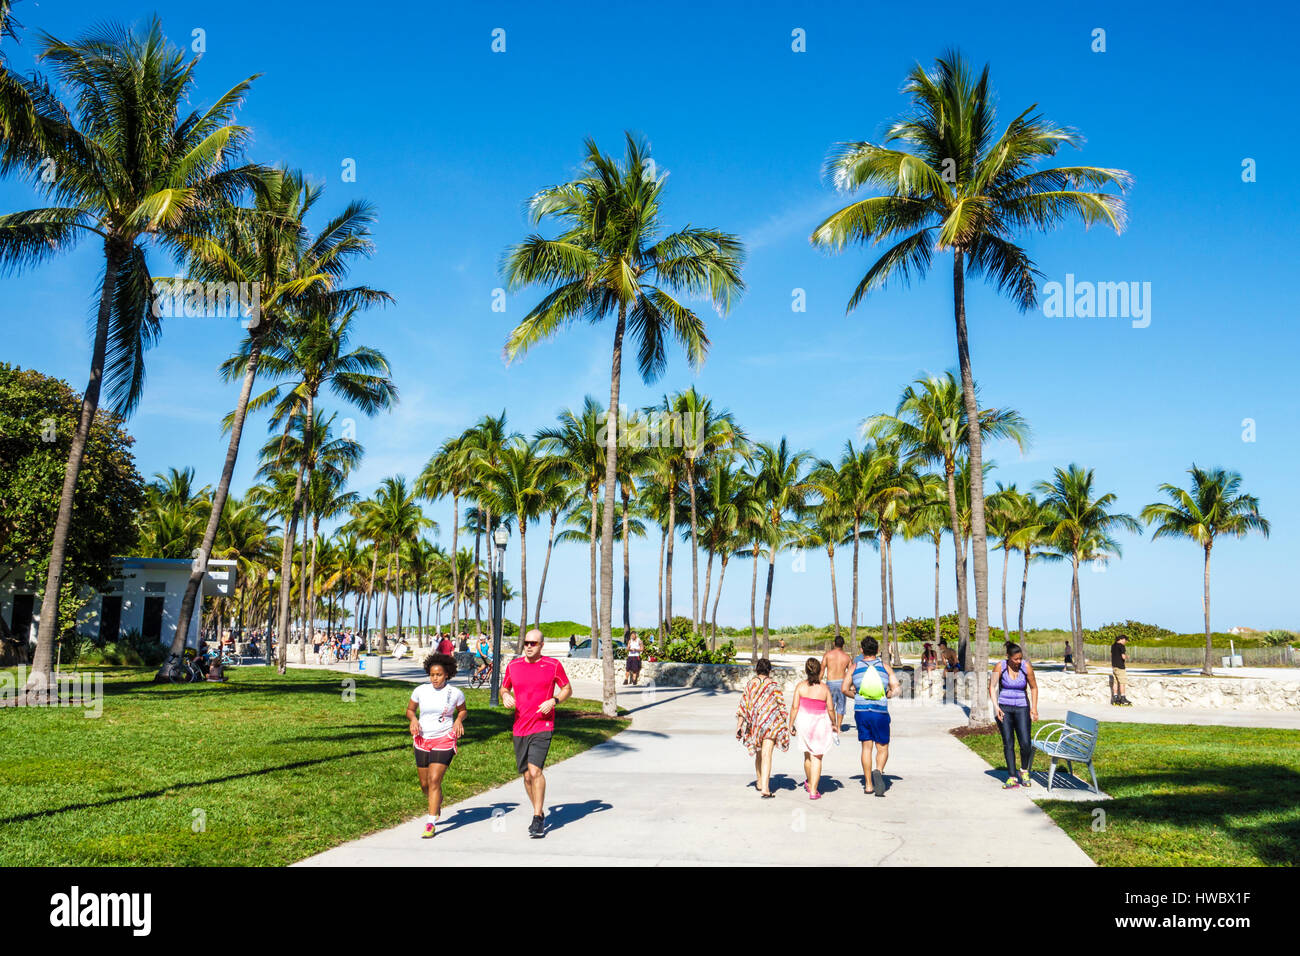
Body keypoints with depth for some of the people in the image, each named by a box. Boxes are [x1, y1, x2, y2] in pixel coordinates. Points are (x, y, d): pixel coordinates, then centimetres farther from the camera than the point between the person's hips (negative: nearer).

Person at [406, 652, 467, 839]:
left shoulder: (455, 693, -4)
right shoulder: (420, 690, -1)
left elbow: (463, 710, 15)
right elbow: (410, 709, 13)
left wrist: (459, 720, -6)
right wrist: (413, 719, -9)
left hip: (444, 741, -3)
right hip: (422, 740, 3)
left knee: (434, 780, -14)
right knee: (424, 784, 10)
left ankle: (431, 823, -8)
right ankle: (437, 805, 42)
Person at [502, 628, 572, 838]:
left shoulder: (553, 665, -1)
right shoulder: (513, 665, 8)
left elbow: (567, 689, 7)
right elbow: (504, 688, 21)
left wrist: (553, 701, -11)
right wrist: (505, 696, -2)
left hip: (543, 726, -4)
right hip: (520, 728, 4)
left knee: (535, 770, -18)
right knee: (527, 775, 8)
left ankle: (537, 819, -10)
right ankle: (540, 814, 26)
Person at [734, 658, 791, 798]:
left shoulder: (750, 684, 1)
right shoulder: (773, 685, -6)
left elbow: (743, 705, 1)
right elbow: (781, 706, -4)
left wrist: (739, 725, 7)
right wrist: (785, 726, 6)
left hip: (754, 724, 3)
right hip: (771, 724, -3)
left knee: (759, 753, 21)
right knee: (767, 755, -7)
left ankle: (760, 782, 36)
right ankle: (765, 788, -16)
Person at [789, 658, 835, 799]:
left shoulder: (800, 686, -5)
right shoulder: (824, 688, -6)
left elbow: (794, 707, -7)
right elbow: (830, 709, -1)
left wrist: (791, 724, 2)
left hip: (804, 722, 2)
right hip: (820, 723, -2)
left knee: (808, 754, 21)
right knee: (817, 757, 3)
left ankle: (809, 783, 39)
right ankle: (813, 790, -2)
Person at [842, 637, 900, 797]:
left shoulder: (855, 666, 3)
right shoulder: (885, 667, 2)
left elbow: (844, 688, -3)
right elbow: (895, 690, -4)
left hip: (861, 711, 2)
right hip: (880, 712, -1)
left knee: (866, 747, 10)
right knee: (882, 748, 8)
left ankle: (868, 785, 11)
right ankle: (878, 771, -22)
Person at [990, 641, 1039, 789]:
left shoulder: (1026, 667, -8)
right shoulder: (1000, 666, -10)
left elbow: (1033, 688, 4)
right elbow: (992, 687, -6)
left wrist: (1034, 708, -3)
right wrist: (996, 706, -16)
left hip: (1022, 708, 0)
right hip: (1004, 708, 0)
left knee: (1025, 743, -8)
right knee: (1008, 743, -4)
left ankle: (1024, 771, 19)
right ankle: (1012, 778, 3)